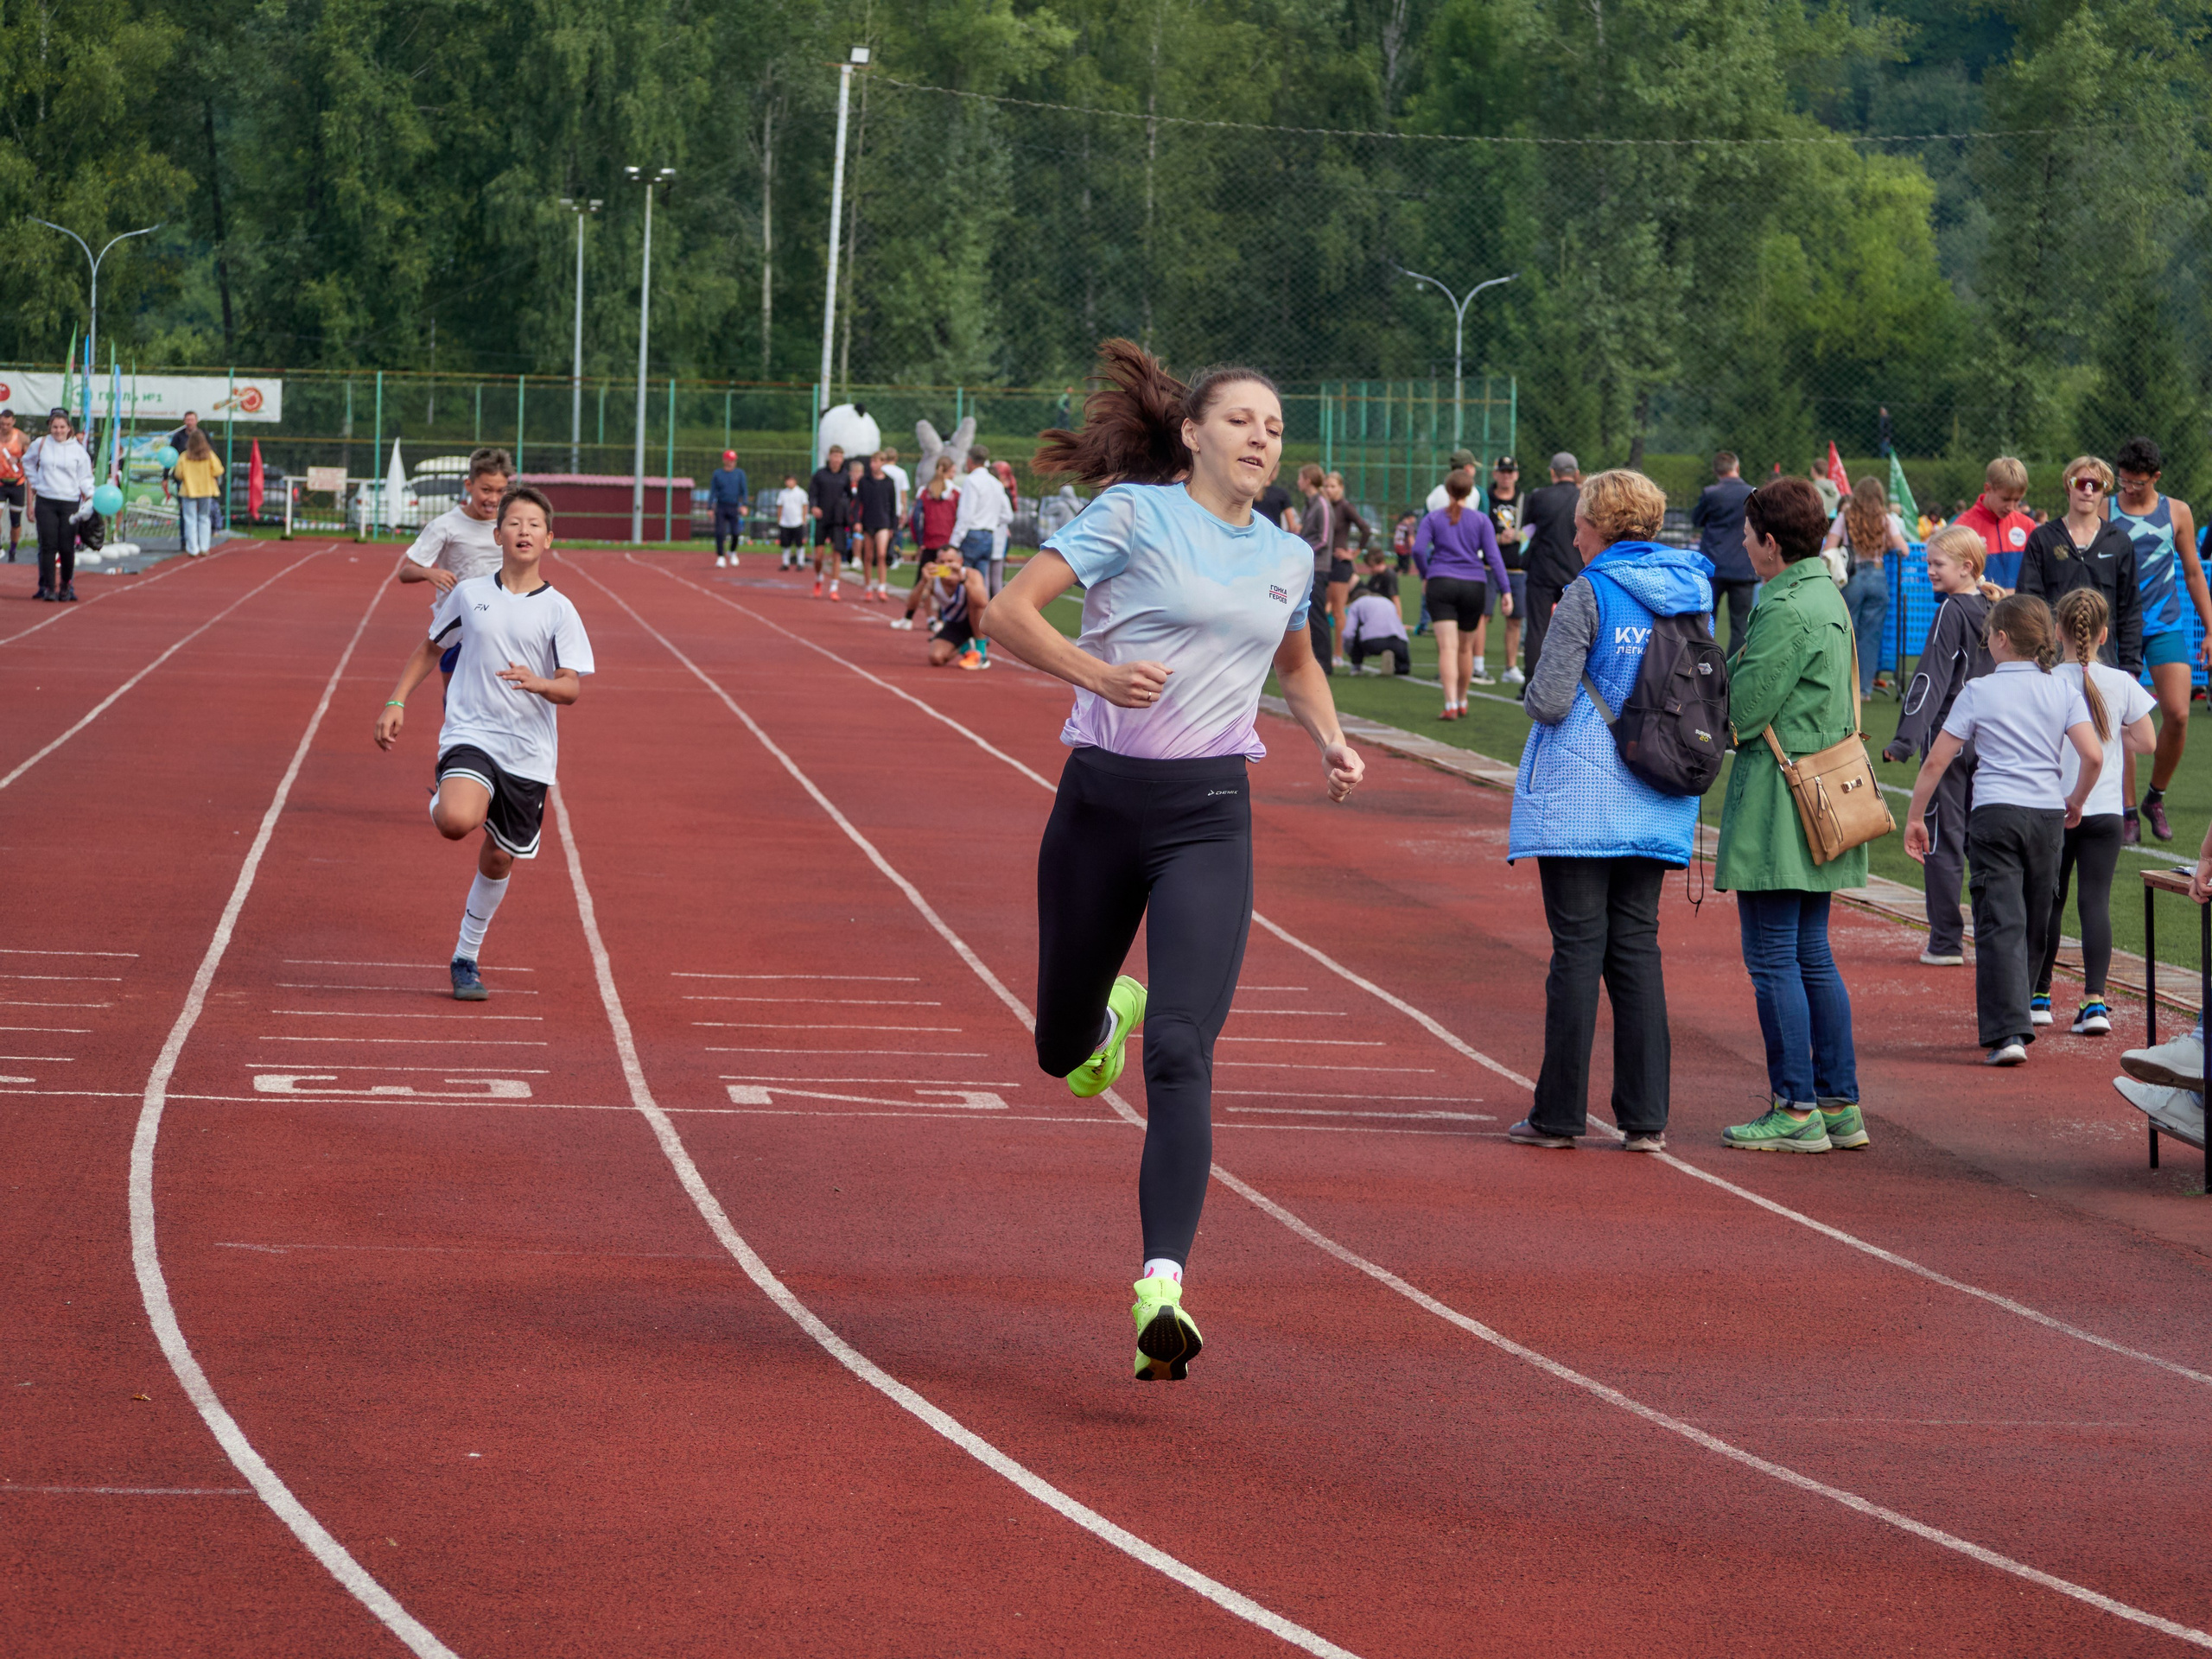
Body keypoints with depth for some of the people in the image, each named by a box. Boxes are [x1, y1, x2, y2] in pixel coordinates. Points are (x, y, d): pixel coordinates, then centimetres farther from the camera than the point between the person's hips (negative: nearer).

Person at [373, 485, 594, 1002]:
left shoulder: (558, 610, 0)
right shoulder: (469, 594, 3)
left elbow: (572, 688, -4)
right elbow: (430, 648, 17)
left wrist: (539, 683, -26)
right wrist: (397, 701, 8)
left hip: (528, 751, 1)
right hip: (470, 735, -1)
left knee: (499, 859, 10)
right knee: (458, 822, -32)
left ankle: (466, 959, 29)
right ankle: (441, 802, 5)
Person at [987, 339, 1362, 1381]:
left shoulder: (1285, 558, 13)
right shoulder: (1134, 514, -3)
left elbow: (1297, 665, 33)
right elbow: (1009, 612, -10)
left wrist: (1330, 741, 14)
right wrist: (1095, 672, -26)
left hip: (1209, 821, 1)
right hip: (1103, 798, -1)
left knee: (1181, 1058, -16)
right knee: (1061, 1052, 13)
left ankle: (1163, 1290, -25)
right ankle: (1106, 1014, 53)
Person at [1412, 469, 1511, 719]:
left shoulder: (1433, 518, 4)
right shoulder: (1480, 520, 5)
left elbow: (1418, 550, -7)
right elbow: (1493, 556, -2)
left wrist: (1425, 576, 9)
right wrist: (1505, 591, -3)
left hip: (1441, 585, -1)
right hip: (1474, 586, 1)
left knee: (1448, 647, -9)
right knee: (1465, 647, 17)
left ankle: (1451, 705, -21)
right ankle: (1462, 702, 31)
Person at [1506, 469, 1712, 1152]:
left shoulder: (1589, 593, -12)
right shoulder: (1693, 592, 6)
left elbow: (1549, 702, -15)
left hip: (1579, 799, -5)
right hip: (1655, 805, 5)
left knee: (1578, 947, -2)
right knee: (1637, 947, 9)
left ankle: (1560, 1113, 2)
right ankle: (1646, 1115, 5)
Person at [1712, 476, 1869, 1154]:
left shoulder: (1786, 611, -18)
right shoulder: (1831, 599, 13)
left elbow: (1745, 710, -19)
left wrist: (1723, 670, 0)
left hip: (1778, 804, -10)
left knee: (1773, 959, -4)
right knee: (1813, 956, 14)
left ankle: (1796, 1110, -3)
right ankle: (1839, 1104, 15)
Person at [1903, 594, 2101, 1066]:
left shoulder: (1979, 691, 0)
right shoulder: (2064, 691, 5)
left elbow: (1936, 761, -1)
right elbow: (2094, 756, -5)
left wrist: (1915, 817, 9)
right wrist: (2075, 803, 13)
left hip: (1995, 813, -3)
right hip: (2047, 814, 3)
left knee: (2001, 924, -8)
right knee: (2034, 927, 15)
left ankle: (2007, 1032, -19)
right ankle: (2010, 1019, 24)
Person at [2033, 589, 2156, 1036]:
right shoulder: (2122, 684, -3)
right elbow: (2147, 742, 3)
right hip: (2104, 811, 0)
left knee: (2048, 901, 11)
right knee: (2096, 901, -1)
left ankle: (2038, 996, 21)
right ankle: (2094, 999, -11)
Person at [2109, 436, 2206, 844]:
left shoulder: (2177, 513, 7)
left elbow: (2193, 573, 14)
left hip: (2167, 626, 1)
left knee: (2177, 715, -11)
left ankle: (2156, 797, 10)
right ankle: (2127, 813, 4)